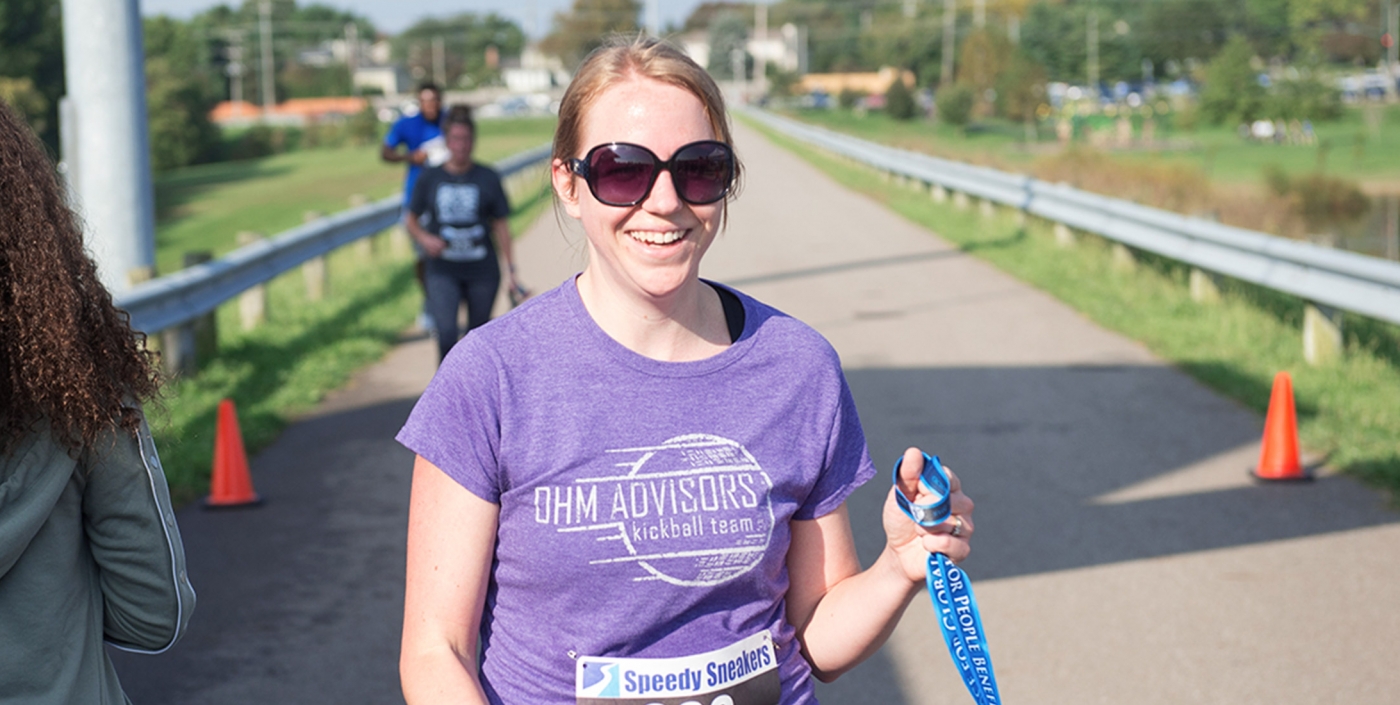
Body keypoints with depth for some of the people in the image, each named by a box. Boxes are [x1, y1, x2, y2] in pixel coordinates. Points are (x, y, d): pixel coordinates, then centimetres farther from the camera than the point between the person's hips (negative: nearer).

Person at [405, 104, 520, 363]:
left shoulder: (488, 178, 2)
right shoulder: (430, 178, 3)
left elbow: (501, 226, 6)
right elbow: (411, 220, 12)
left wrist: (510, 268, 3)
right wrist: (424, 238, -9)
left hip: (482, 271, 1)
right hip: (443, 270, 0)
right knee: (446, 333, -17)